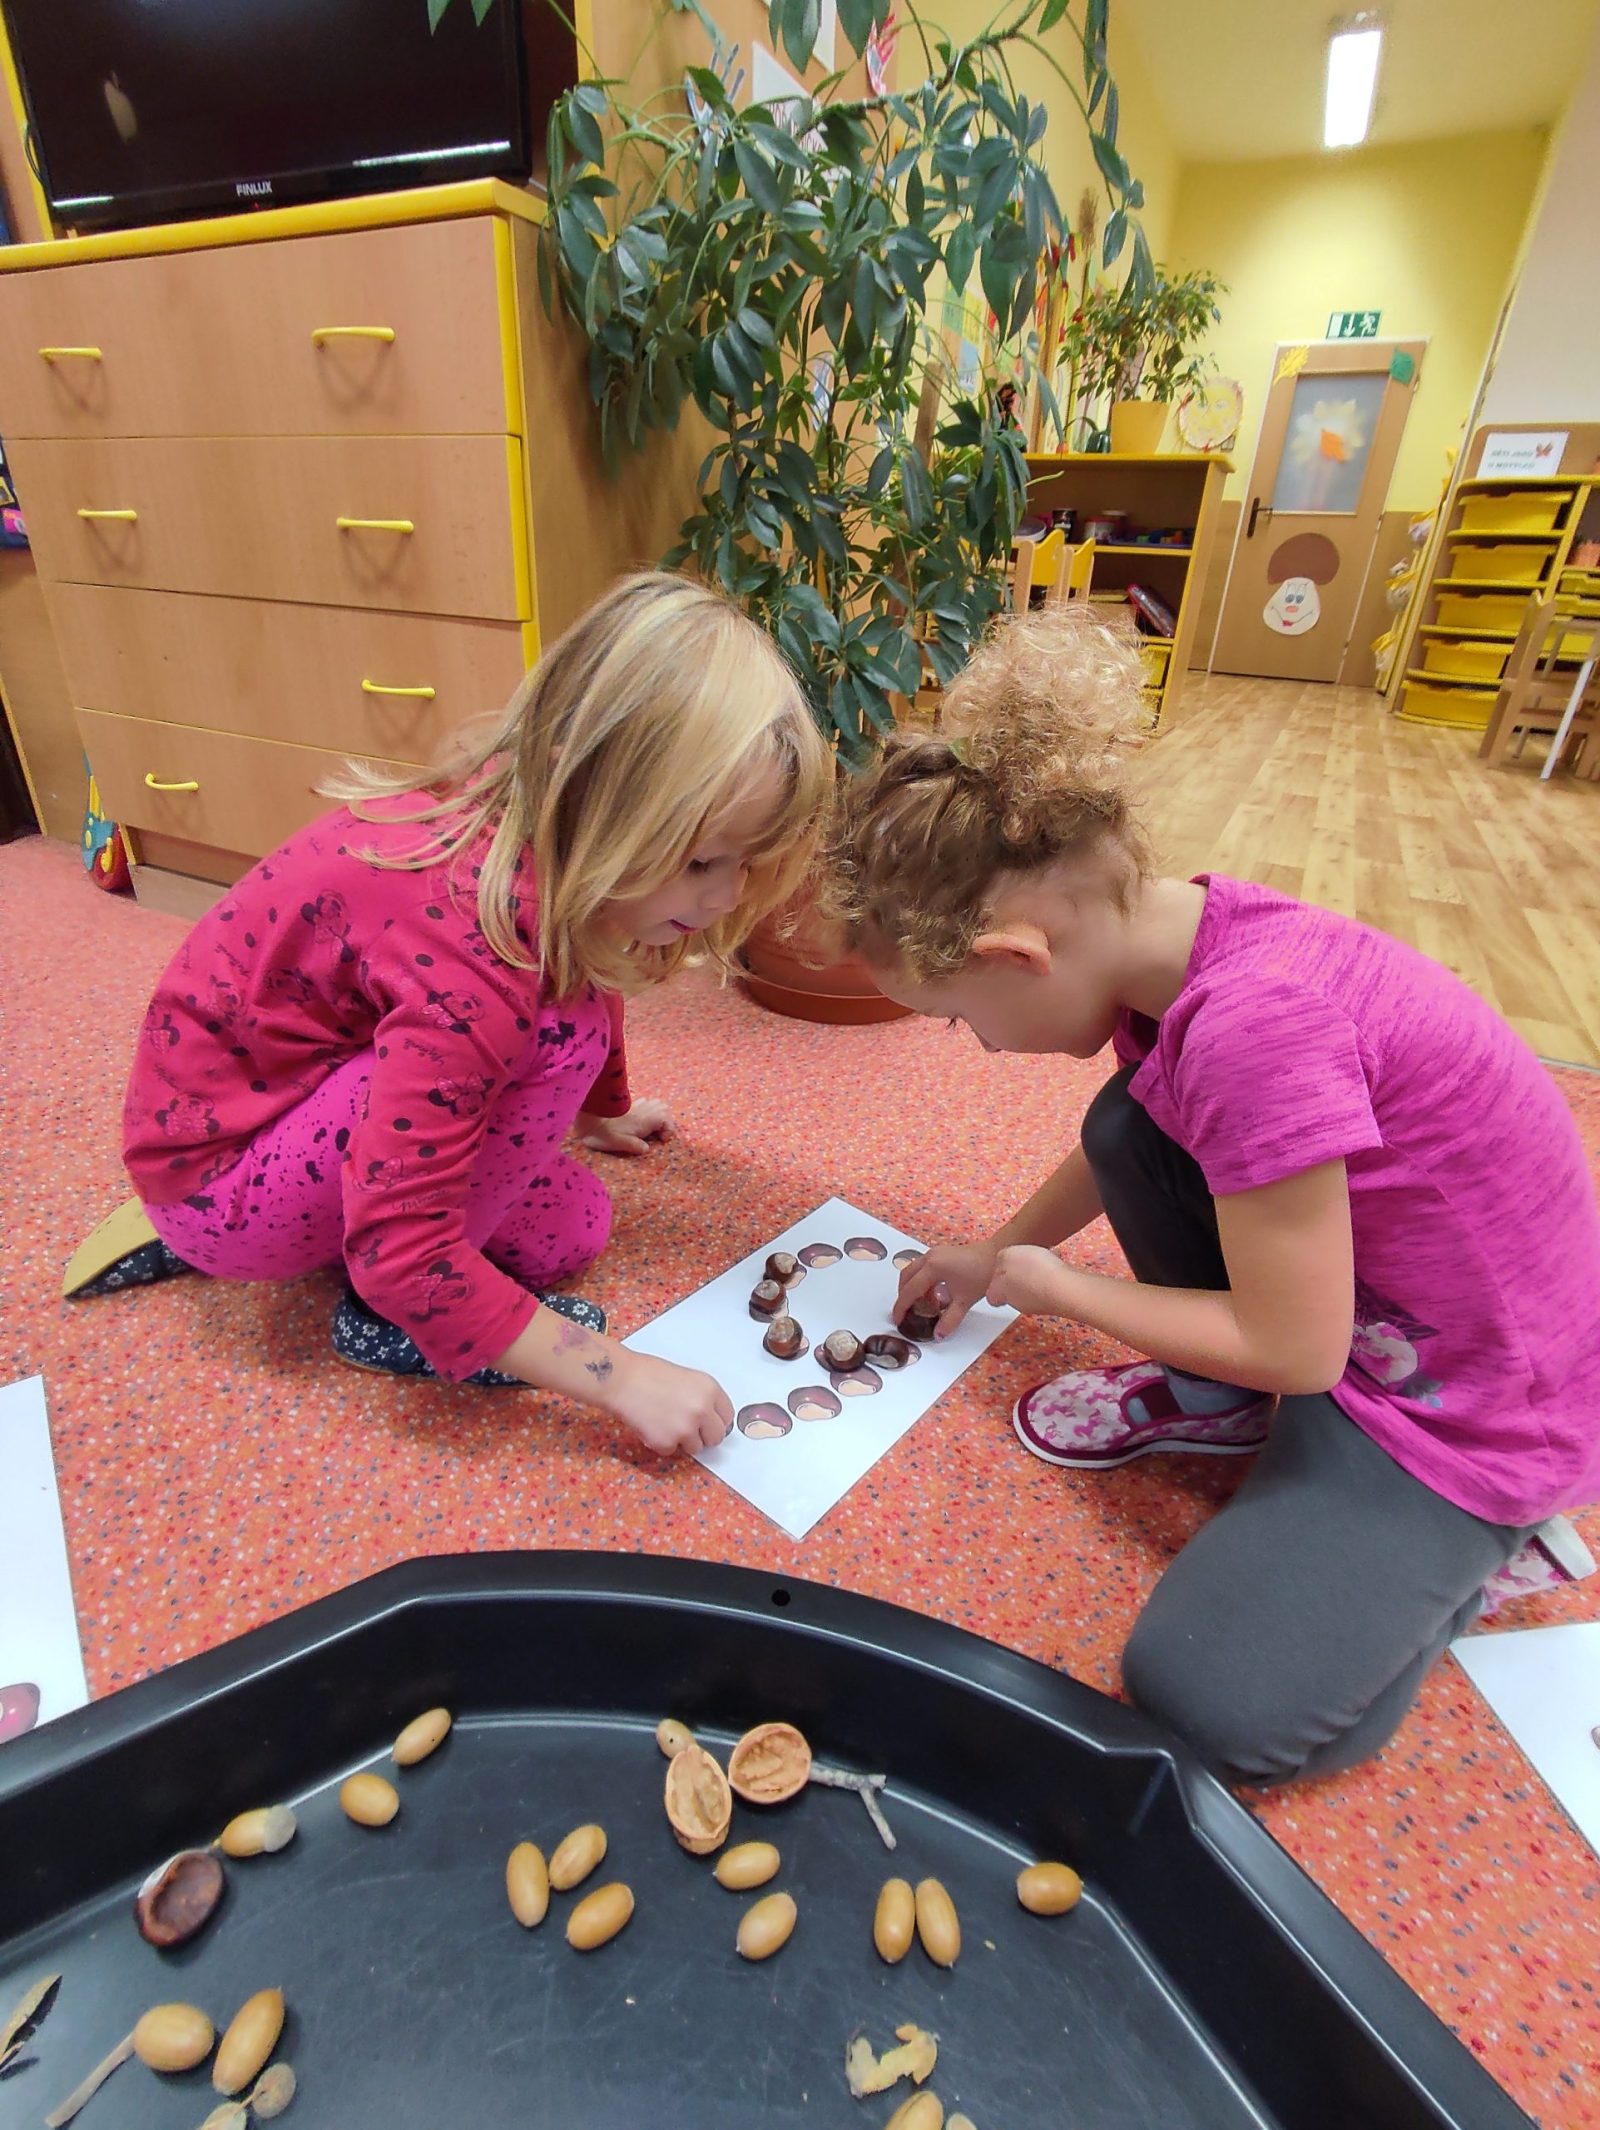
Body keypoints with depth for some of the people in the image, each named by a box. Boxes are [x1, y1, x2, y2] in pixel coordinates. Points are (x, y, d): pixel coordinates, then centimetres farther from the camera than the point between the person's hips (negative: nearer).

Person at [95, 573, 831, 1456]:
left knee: (572, 1227, 5)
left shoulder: (542, 828, -12)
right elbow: (401, 1250, -32)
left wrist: (604, 1112, 28)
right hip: (222, 1171, -8)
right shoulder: (474, 949, -37)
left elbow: (587, 966, 11)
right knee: (557, 1036, -27)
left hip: (300, 1084, 8)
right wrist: (622, 1378, -27)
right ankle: (384, 1316, -8)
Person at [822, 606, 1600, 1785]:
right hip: (1360, 1297, 8)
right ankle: (1218, 1402, 15)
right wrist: (993, 1250, 16)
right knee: (1131, 1129, -4)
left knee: (1213, 1705, -11)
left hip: (1474, 1398, -7)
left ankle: (1473, 1542, 11)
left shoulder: (1252, 1023, -37)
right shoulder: (1186, 933, -10)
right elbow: (1123, 1145, 11)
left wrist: (1049, 1285, -11)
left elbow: (1294, 1350, -24)